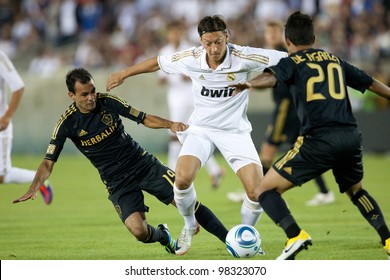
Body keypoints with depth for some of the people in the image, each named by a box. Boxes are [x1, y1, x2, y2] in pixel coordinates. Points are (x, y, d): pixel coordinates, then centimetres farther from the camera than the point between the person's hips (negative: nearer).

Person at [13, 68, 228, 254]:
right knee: (139, 231, -20)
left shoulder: (108, 102, -7)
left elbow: (145, 119, 0)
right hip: (117, 182, -1)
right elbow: (48, 162, -10)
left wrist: (170, 124, -18)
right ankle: (162, 236, 16)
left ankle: (228, 238, 0)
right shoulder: (67, 123, -10)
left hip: (143, 164, 1)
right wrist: (34, 188, -26)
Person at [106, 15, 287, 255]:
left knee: (257, 193, -15)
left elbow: (288, 60, -14)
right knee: (183, 179, -24)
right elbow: (158, 62, 6)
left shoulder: (243, 57, -20)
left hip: (235, 130, -1)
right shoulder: (191, 58, -12)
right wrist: (123, 74, 14)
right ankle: (190, 226, 8)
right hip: (201, 128, 1)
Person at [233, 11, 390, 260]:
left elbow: (272, 77, -15)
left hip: (319, 140, -5)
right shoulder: (336, 61, 22)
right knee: (356, 191, 33)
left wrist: (250, 84, -33)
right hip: (351, 136, 5)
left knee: (265, 190, 1)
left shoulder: (292, 62, 8)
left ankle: (295, 236, -20)